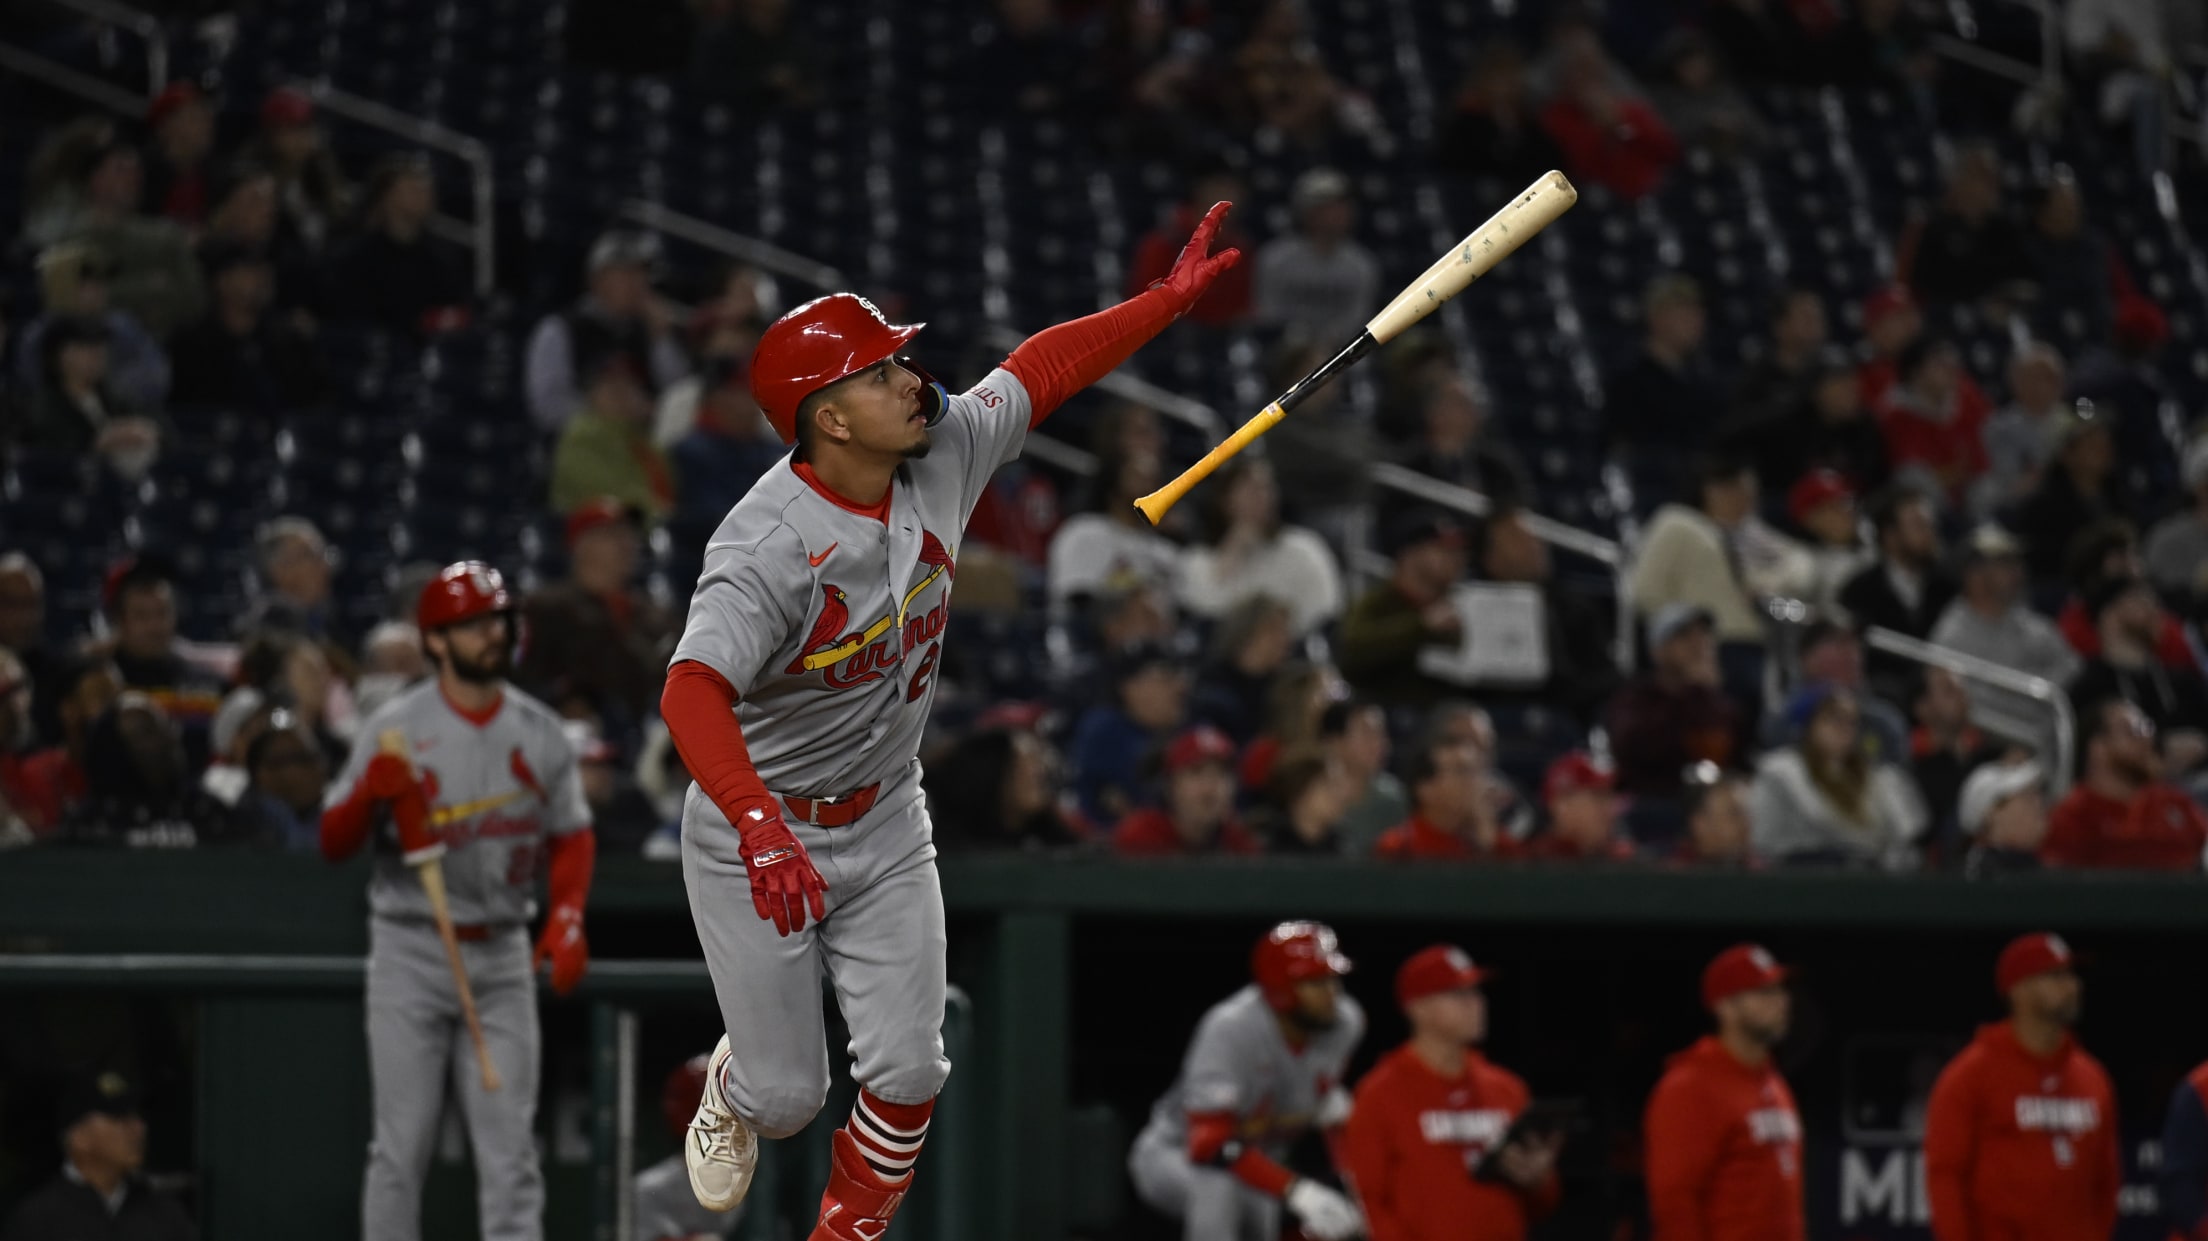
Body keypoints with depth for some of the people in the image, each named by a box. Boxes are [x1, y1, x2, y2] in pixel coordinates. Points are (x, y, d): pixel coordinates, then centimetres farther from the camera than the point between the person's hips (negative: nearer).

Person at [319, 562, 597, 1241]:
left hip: (502, 957, 3)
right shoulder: (396, 729, -5)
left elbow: (572, 837, 13)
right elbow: (333, 843, -5)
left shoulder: (539, 732, 6)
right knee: (402, 1147, -2)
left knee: (510, 1151, 1)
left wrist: (567, 916, -4)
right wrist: (371, 792, -25)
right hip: (411, 957, -3)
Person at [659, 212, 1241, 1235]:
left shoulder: (943, 458, -10)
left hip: (885, 826, 5)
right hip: (757, 833, -5)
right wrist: (761, 828, -59)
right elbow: (693, 691, -44)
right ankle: (733, 1089, 40)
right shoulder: (768, 547, -31)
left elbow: (1041, 369, 5)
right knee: (787, 1094, 2)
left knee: (906, 1074, -2)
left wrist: (1172, 296, 3)